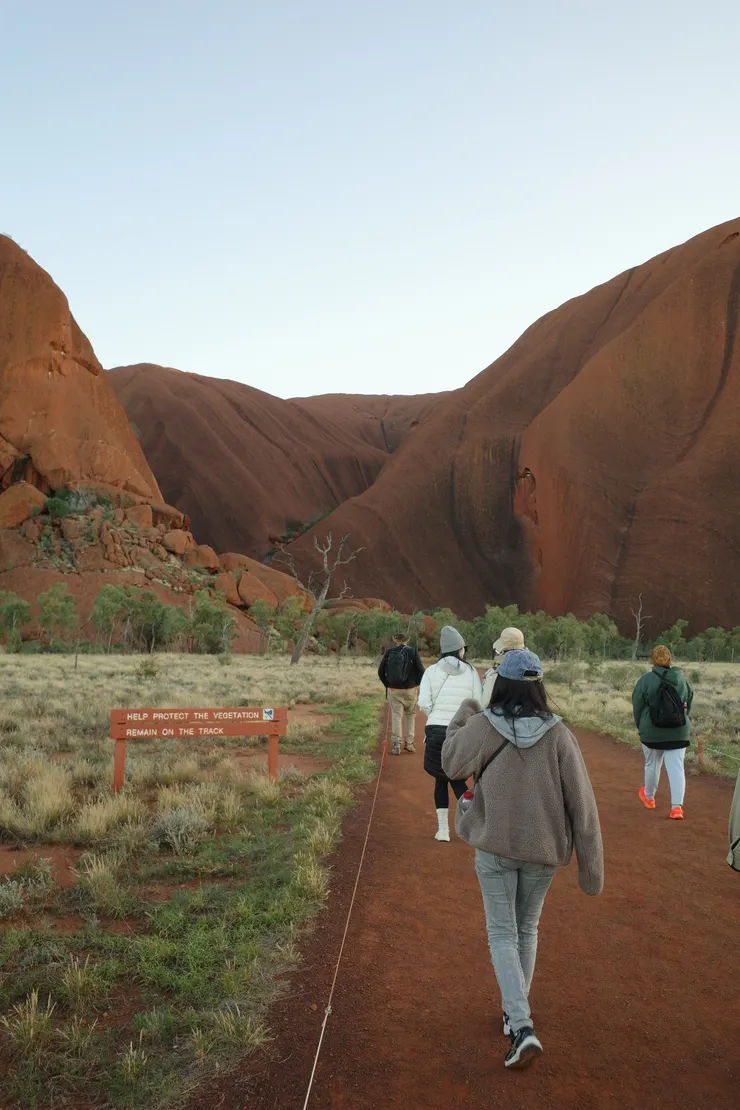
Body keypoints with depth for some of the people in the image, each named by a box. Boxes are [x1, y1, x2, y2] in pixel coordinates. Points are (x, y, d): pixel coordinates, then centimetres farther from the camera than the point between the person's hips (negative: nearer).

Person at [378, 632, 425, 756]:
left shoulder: (389, 652, 0)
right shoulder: (412, 651, -5)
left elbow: (381, 671, 2)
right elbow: (421, 670, -9)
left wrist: (387, 684, 12)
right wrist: (417, 684, 5)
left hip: (393, 690, 1)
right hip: (410, 690, -1)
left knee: (396, 716, 5)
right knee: (411, 715, 16)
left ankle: (396, 745, 2)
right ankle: (409, 742, 15)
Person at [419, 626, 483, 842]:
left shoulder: (432, 671, -1)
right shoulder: (471, 672, 0)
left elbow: (424, 702, -7)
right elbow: (478, 703, -4)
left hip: (436, 730, 0)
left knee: (440, 779, 13)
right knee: (458, 779, 13)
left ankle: (443, 829, 13)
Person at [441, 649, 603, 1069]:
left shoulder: (483, 726, -15)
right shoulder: (558, 734, -12)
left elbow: (452, 763, 2)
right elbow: (581, 804, -11)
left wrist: (463, 718, 16)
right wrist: (592, 865, -4)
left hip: (495, 846, -2)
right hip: (542, 849, 2)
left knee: (502, 934, 8)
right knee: (527, 928, 22)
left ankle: (523, 1027, -6)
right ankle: (516, 1011, 34)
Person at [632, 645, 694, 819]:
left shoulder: (646, 680, -11)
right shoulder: (681, 679, 0)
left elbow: (637, 706, -4)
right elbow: (689, 704, 8)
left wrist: (641, 727, 11)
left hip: (652, 732, -1)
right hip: (678, 732, 1)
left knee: (652, 765, 17)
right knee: (677, 768, 0)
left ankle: (649, 796, 38)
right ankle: (677, 806, -10)